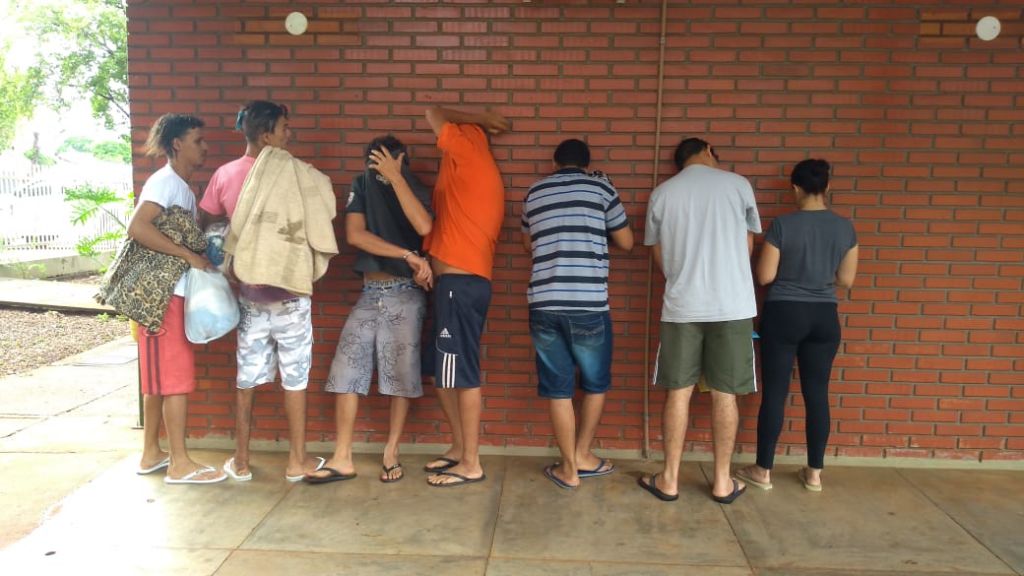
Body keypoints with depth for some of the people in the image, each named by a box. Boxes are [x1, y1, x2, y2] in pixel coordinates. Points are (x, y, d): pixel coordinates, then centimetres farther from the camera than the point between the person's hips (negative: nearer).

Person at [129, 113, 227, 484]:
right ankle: (180, 463, 0)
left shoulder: (183, 187, 17)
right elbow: (137, 228, -24)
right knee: (176, 374, -6)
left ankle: (151, 454, 22)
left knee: (161, 376, 13)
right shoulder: (165, 182, -12)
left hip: (173, 293, 9)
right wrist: (190, 256, -23)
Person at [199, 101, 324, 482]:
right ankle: (297, 461, 17)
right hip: (289, 293, -4)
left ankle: (241, 461, 23)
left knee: (246, 378, 13)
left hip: (249, 293, 4)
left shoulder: (225, 175, 1)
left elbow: (204, 223, 11)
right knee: (294, 378, 8)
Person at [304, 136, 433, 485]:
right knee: (346, 369, -3)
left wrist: (396, 177, -18)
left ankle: (391, 454, 13)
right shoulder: (363, 186, 6)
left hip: (405, 294, -2)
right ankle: (342, 459, 4)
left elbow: (424, 227, -20)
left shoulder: (416, 190, 3)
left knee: (401, 373, 0)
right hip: (370, 293, 2)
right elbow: (355, 234, -9)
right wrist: (407, 255, -15)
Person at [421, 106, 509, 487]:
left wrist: (482, 120, 12)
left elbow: (434, 115, 5)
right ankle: (459, 448, 26)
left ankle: (471, 464, 5)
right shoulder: (477, 172, 21)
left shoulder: (470, 154, -5)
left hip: (460, 283, -10)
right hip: (461, 283, 10)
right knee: (444, 373, 15)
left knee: (461, 373, -4)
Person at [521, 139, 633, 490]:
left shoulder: (535, 193, 14)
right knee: (595, 383, 18)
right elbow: (626, 242, 13)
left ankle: (568, 469, 17)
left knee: (558, 388, 10)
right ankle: (582, 456, 26)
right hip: (589, 305, -2)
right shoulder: (601, 188, 6)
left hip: (544, 304, 2)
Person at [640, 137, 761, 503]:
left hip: (681, 307, 1)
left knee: (679, 392, 7)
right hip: (732, 305, 0)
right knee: (725, 394, 7)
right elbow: (747, 246, 13)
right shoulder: (737, 184, 4)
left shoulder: (662, 193, 6)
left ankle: (669, 479, 15)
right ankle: (722, 482, 17)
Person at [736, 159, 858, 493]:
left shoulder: (783, 225, -11)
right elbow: (846, 280, 6)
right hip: (825, 316, 4)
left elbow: (764, 276, -9)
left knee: (774, 393, 3)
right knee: (817, 393, 11)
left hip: (783, 315, -4)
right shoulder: (845, 227, 0)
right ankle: (814, 473, 19)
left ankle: (763, 471, 11)